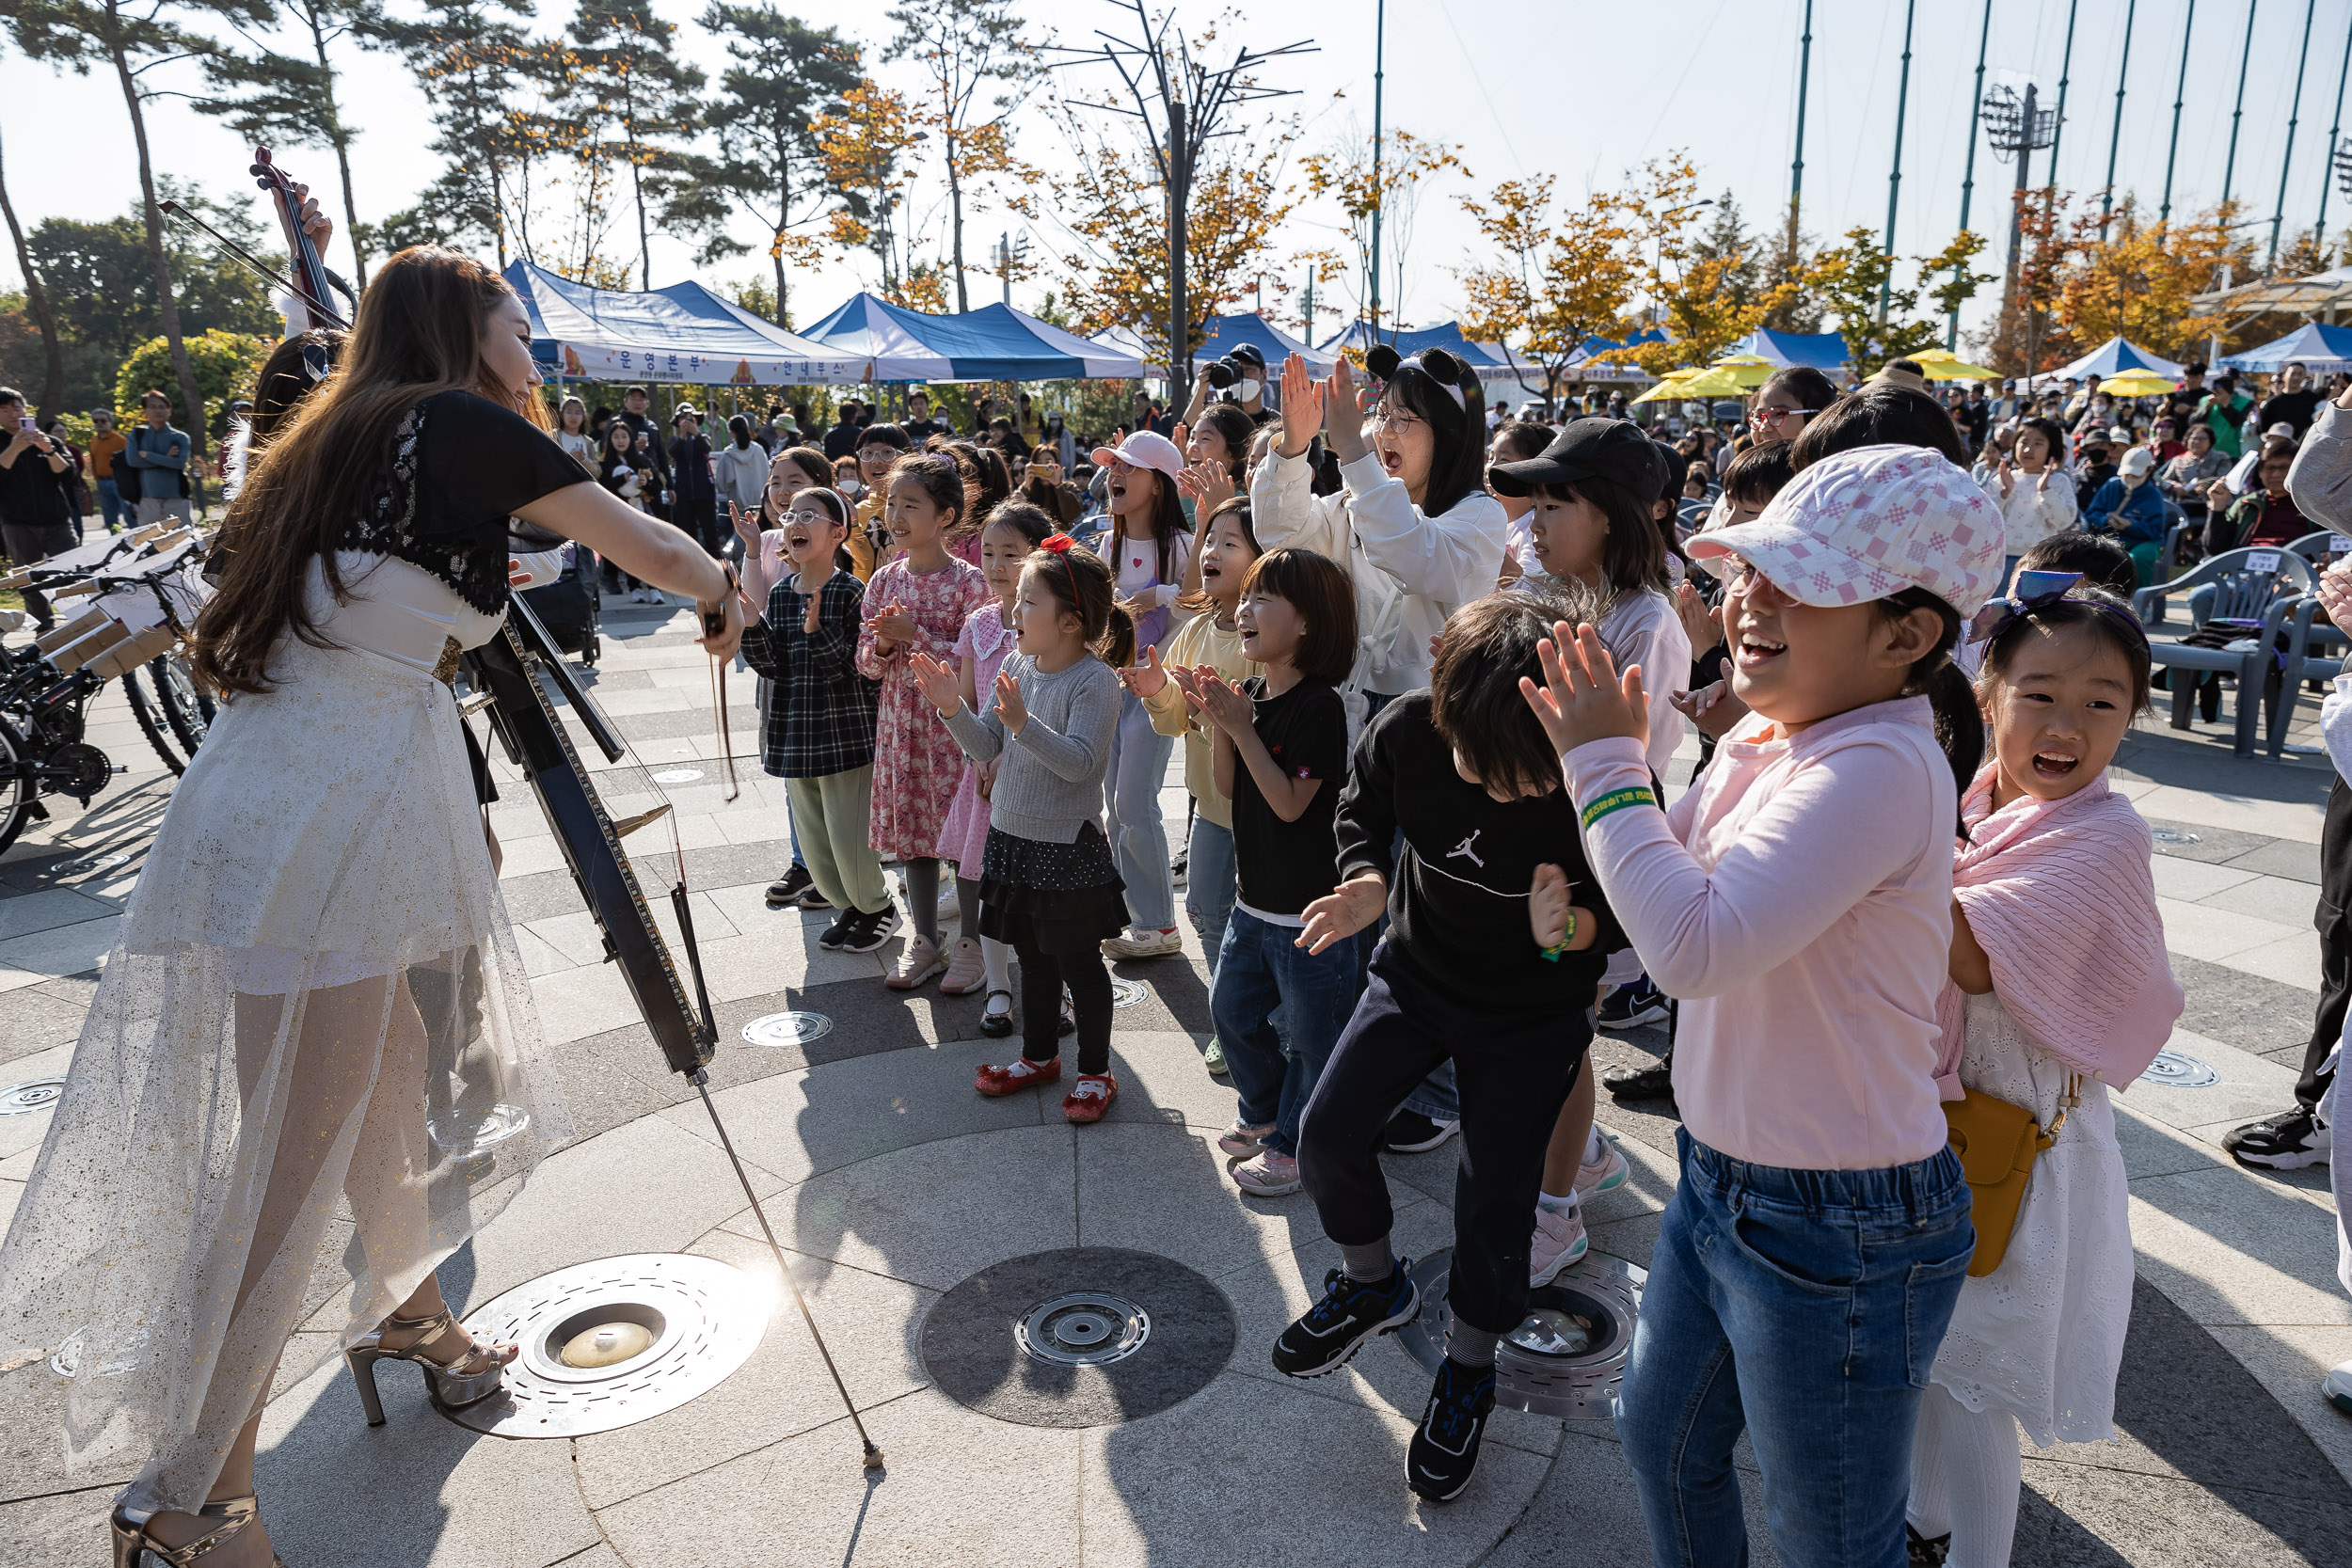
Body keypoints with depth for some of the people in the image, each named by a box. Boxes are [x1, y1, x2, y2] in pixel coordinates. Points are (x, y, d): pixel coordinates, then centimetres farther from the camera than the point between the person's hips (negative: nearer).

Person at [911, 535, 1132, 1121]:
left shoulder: (1095, 679, -18)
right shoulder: (1016, 667, 2)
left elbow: (1077, 762, -27)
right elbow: (986, 747, 4)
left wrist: (1022, 722, -37)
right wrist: (953, 709, -12)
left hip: (1068, 846, -7)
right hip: (1011, 836, 7)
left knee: (1078, 960, 7)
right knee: (1032, 956, 20)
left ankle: (1096, 1072, 23)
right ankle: (1039, 1055, 38)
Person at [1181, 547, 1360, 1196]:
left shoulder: (1318, 705, -20)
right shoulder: (1252, 692, 3)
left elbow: (1289, 802, -24)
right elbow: (1229, 786, 5)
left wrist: (1244, 728, -26)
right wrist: (1219, 723, -10)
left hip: (1309, 911, -9)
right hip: (1255, 900, 9)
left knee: (1309, 1033, 8)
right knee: (1232, 1007, 22)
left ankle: (1294, 1144, 26)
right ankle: (1265, 1114, 43)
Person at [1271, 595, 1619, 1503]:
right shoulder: (1405, 731, -25)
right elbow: (1364, 810, -2)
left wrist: (1576, 927, -36)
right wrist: (1366, 880, -22)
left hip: (1533, 1015, -3)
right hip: (1415, 969, 3)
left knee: (1494, 1199, -2)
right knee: (1328, 1133, -1)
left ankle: (1467, 1371, 29)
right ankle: (1374, 1285, 32)